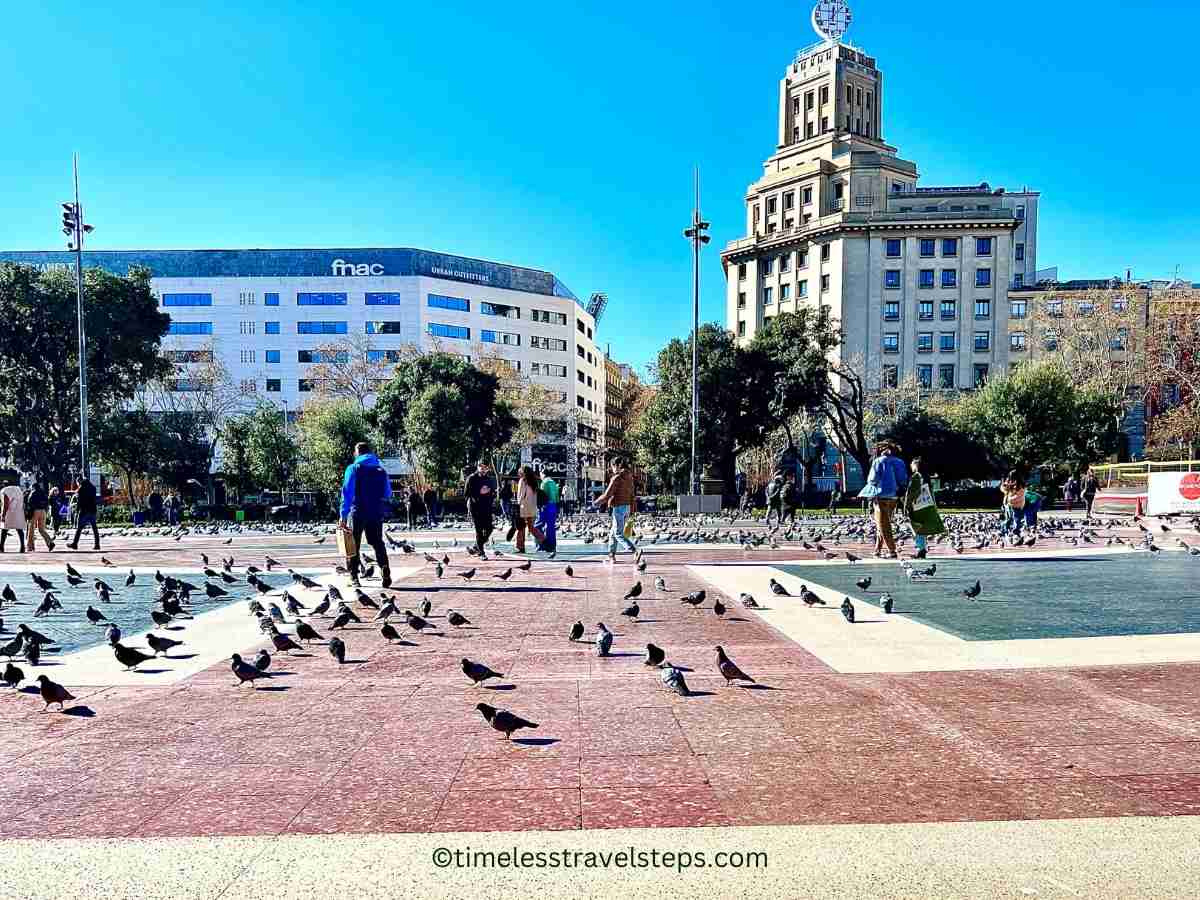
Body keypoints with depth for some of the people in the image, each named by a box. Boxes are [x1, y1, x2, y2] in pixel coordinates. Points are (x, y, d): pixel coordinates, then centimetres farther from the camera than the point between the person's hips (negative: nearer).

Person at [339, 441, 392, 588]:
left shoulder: (353, 468, -5)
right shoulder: (381, 469, 7)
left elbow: (347, 493, -11)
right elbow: (388, 494, 11)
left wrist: (343, 515, -12)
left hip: (358, 512, -3)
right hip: (376, 513, 3)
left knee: (354, 546, 8)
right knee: (378, 543, 12)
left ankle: (354, 578, 7)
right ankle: (385, 573, -5)